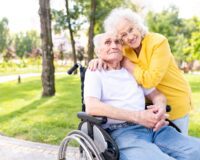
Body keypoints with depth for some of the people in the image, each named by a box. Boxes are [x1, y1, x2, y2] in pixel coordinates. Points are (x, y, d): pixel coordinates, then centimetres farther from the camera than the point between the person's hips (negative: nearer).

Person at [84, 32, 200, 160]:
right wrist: (138, 116, -17)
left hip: (152, 127, 6)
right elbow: (92, 107, -10)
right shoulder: (94, 73, 7)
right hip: (122, 131, -5)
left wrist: (160, 109, -6)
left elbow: (157, 95, 22)